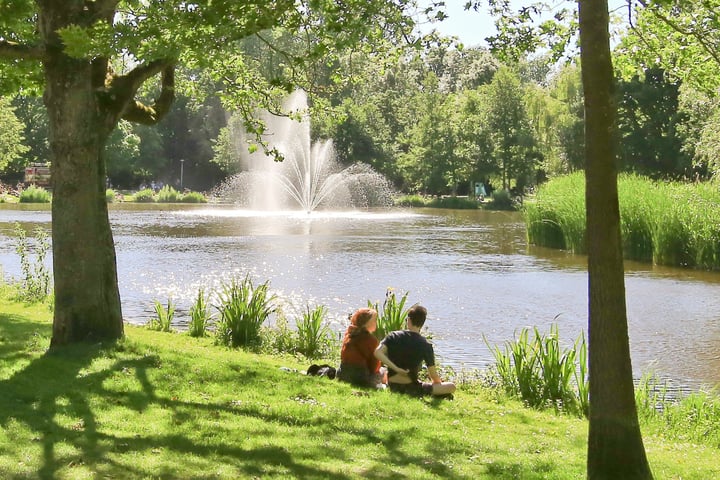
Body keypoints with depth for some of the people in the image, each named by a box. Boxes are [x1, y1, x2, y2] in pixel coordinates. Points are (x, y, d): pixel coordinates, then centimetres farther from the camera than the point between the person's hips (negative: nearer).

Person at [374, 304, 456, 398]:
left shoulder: (393, 336, -2)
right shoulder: (426, 345, -9)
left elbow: (377, 352, -19)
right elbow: (434, 376, -7)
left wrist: (396, 368, -17)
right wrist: (439, 383, 16)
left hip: (393, 387, 4)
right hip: (411, 388, -4)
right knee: (451, 387, 3)